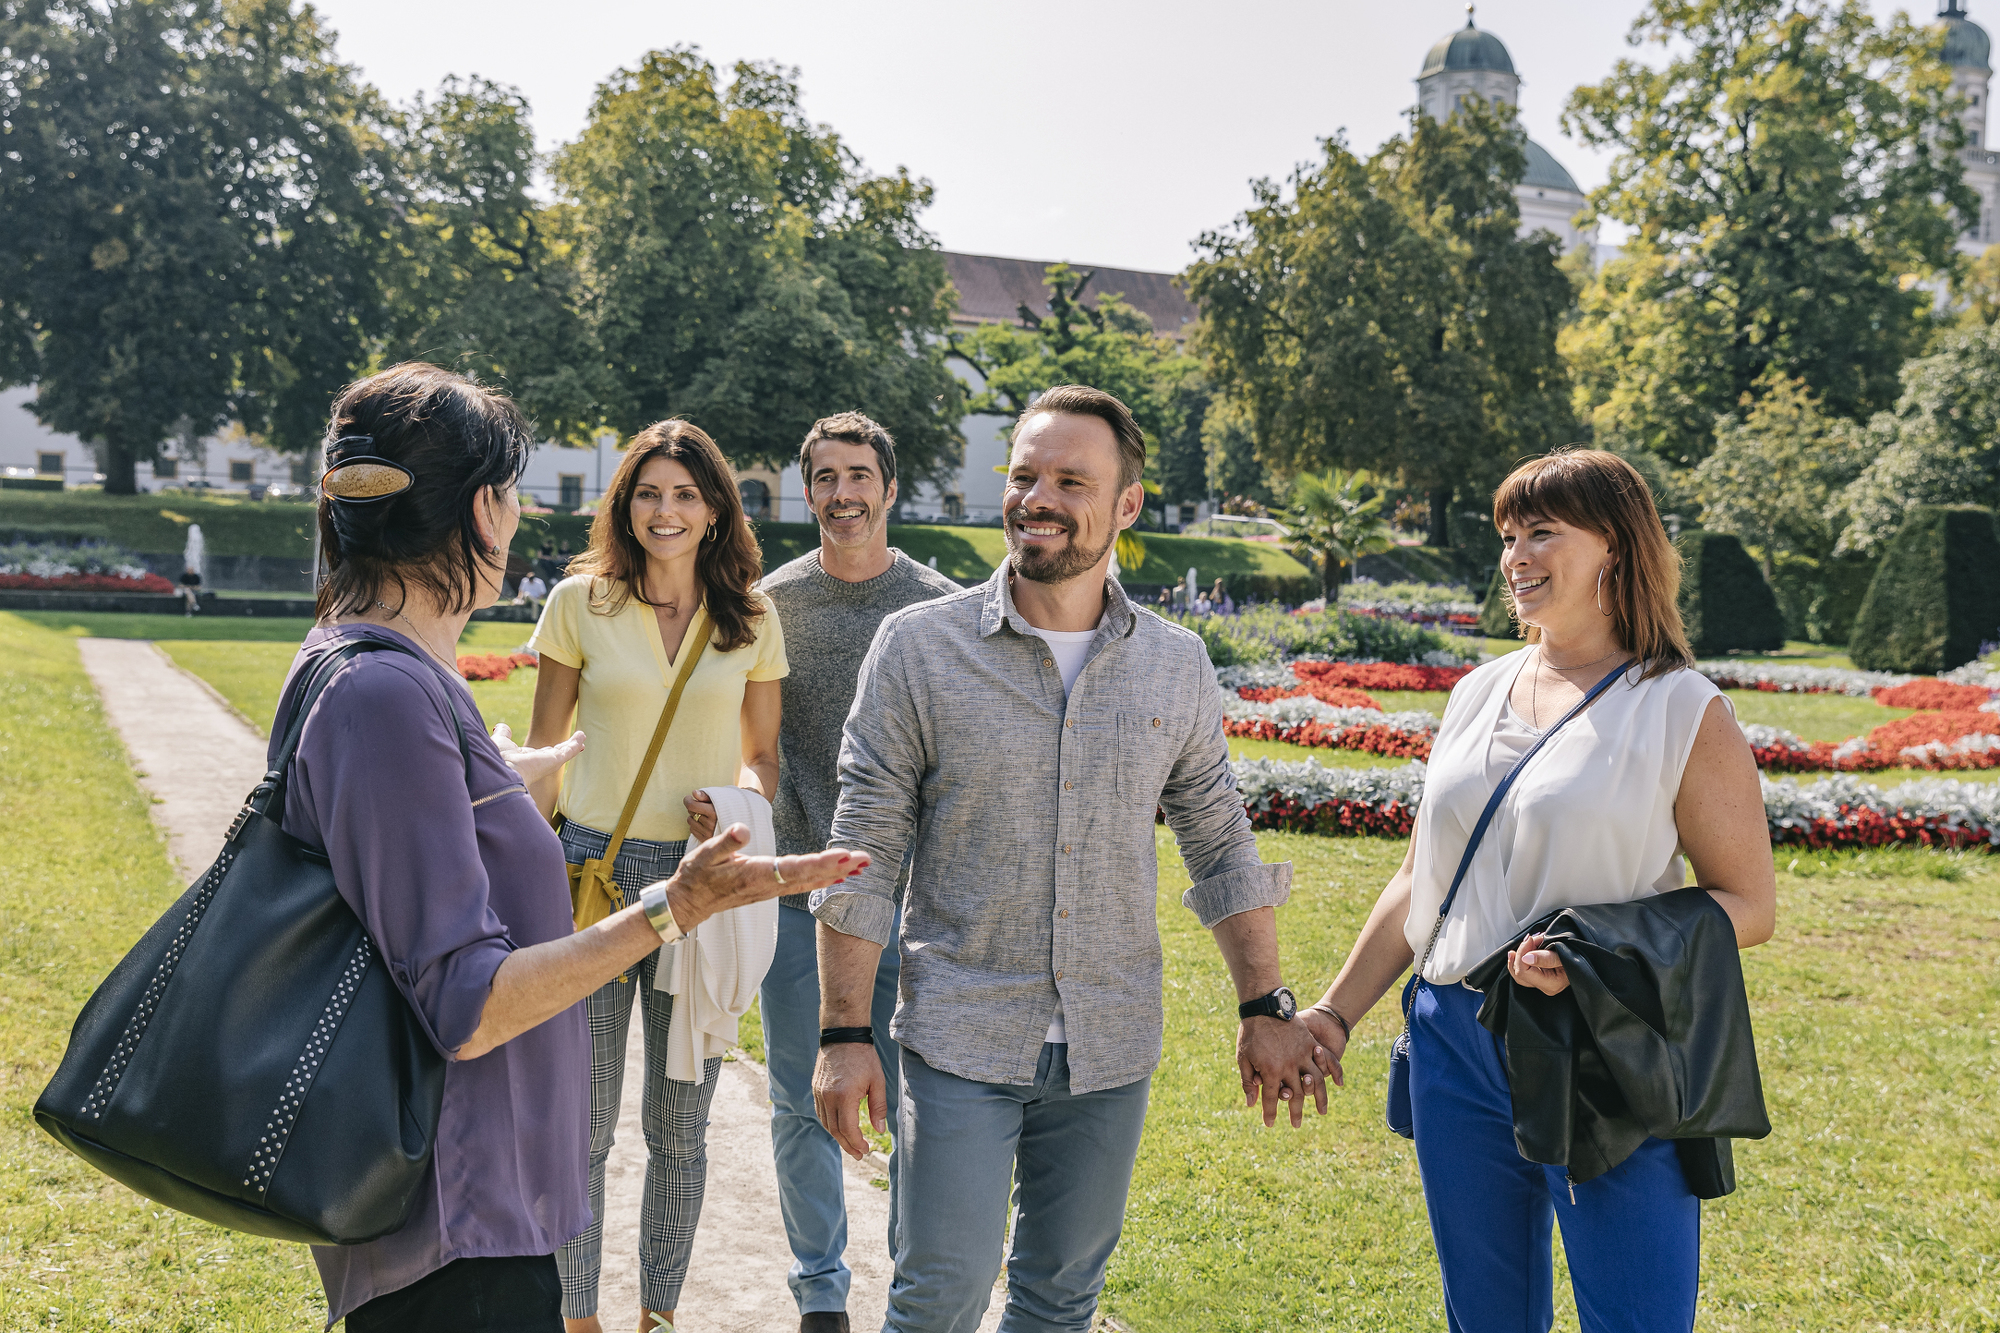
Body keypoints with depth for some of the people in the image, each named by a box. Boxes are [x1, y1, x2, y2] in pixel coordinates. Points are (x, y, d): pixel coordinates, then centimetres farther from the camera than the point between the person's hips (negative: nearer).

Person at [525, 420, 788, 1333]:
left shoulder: (751, 618, 4)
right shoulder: (580, 603, -1)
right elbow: (542, 753, 5)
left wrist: (739, 799, -11)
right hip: (593, 871, -1)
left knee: (679, 1125, 10)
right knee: (582, 1122, 5)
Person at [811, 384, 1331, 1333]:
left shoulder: (1176, 666, 2)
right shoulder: (920, 646, -6)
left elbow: (1221, 845, 10)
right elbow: (864, 856, -5)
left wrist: (1265, 1009, 5)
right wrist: (845, 1033, -8)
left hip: (1111, 1047, 3)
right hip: (960, 1039, -2)